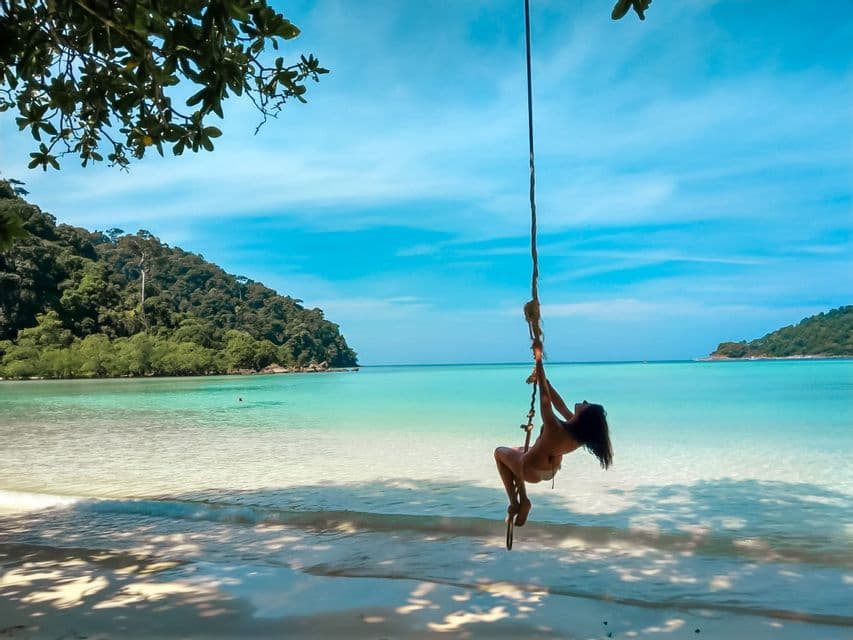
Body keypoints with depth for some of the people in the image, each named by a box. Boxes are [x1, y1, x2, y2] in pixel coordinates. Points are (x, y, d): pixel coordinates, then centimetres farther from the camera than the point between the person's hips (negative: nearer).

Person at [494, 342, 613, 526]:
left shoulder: (555, 429, -41)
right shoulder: (580, 431, -21)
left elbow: (545, 397, -36)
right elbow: (560, 404, -10)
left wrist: (538, 360, -31)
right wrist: (542, 379, -7)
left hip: (531, 471, -6)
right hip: (551, 471, 6)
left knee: (500, 452, 21)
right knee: (517, 451, 31)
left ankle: (515, 502, 14)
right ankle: (523, 499, 22)